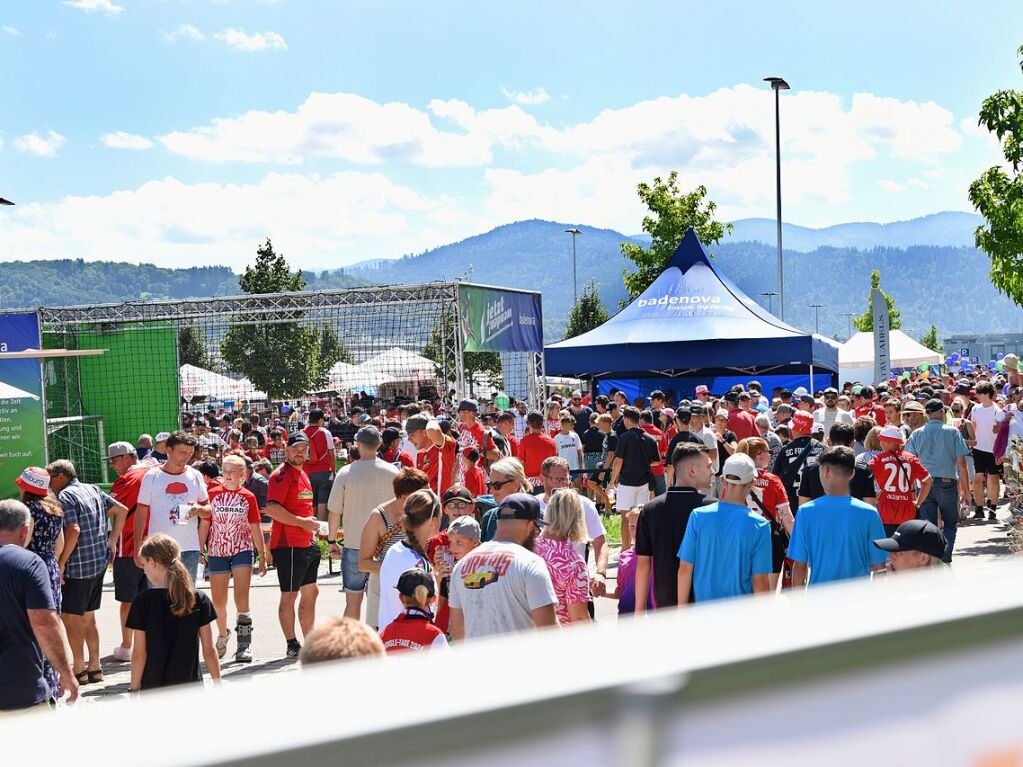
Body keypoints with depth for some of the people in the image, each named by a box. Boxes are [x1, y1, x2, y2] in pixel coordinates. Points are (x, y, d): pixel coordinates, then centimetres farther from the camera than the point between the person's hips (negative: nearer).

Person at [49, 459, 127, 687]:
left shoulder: (65, 496, -13)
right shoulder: (93, 490, 12)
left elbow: (73, 531, -24)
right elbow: (121, 510, 15)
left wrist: (61, 563, -17)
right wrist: (112, 541, 15)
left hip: (78, 567, -9)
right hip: (99, 563, 9)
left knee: (70, 618, 2)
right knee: (88, 617, 16)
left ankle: (79, 669, 6)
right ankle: (95, 668, 20)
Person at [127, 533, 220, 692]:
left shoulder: (142, 601, -9)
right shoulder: (199, 599, -2)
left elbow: (139, 654, -6)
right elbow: (209, 650, 2)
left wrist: (134, 690, 5)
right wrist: (218, 685, 12)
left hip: (153, 690, -2)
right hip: (191, 688, 2)